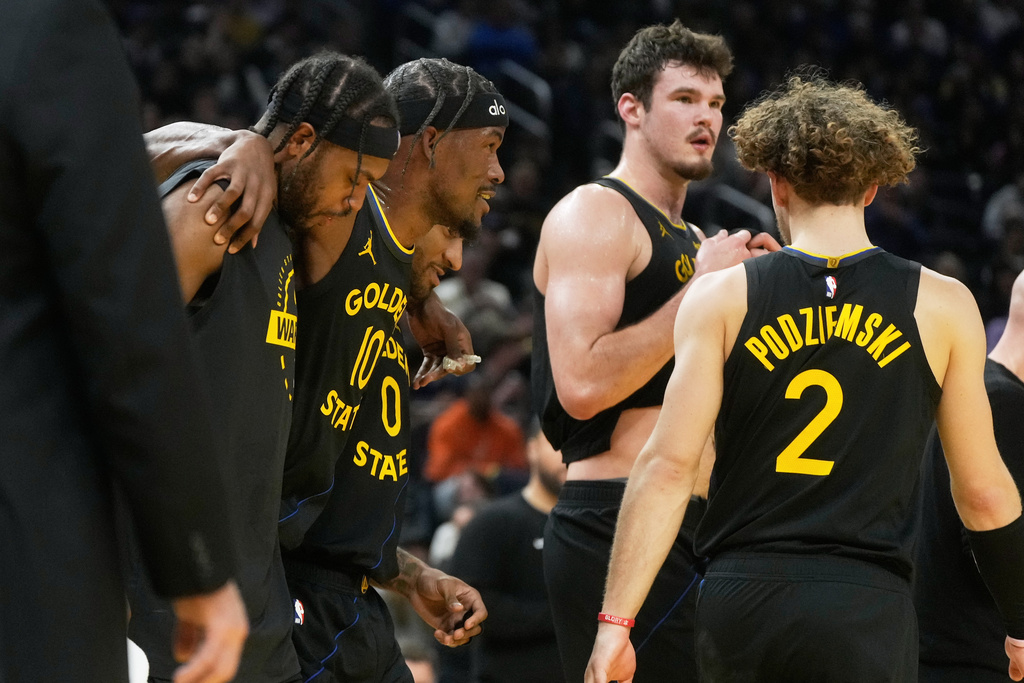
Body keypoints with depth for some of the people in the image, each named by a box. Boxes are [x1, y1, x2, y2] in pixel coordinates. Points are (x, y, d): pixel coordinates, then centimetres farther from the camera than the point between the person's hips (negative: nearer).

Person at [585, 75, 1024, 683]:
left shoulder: (722, 298, 4)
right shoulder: (944, 307, 4)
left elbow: (669, 464, -4)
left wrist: (616, 622, -3)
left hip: (740, 602, 2)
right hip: (866, 610, -2)